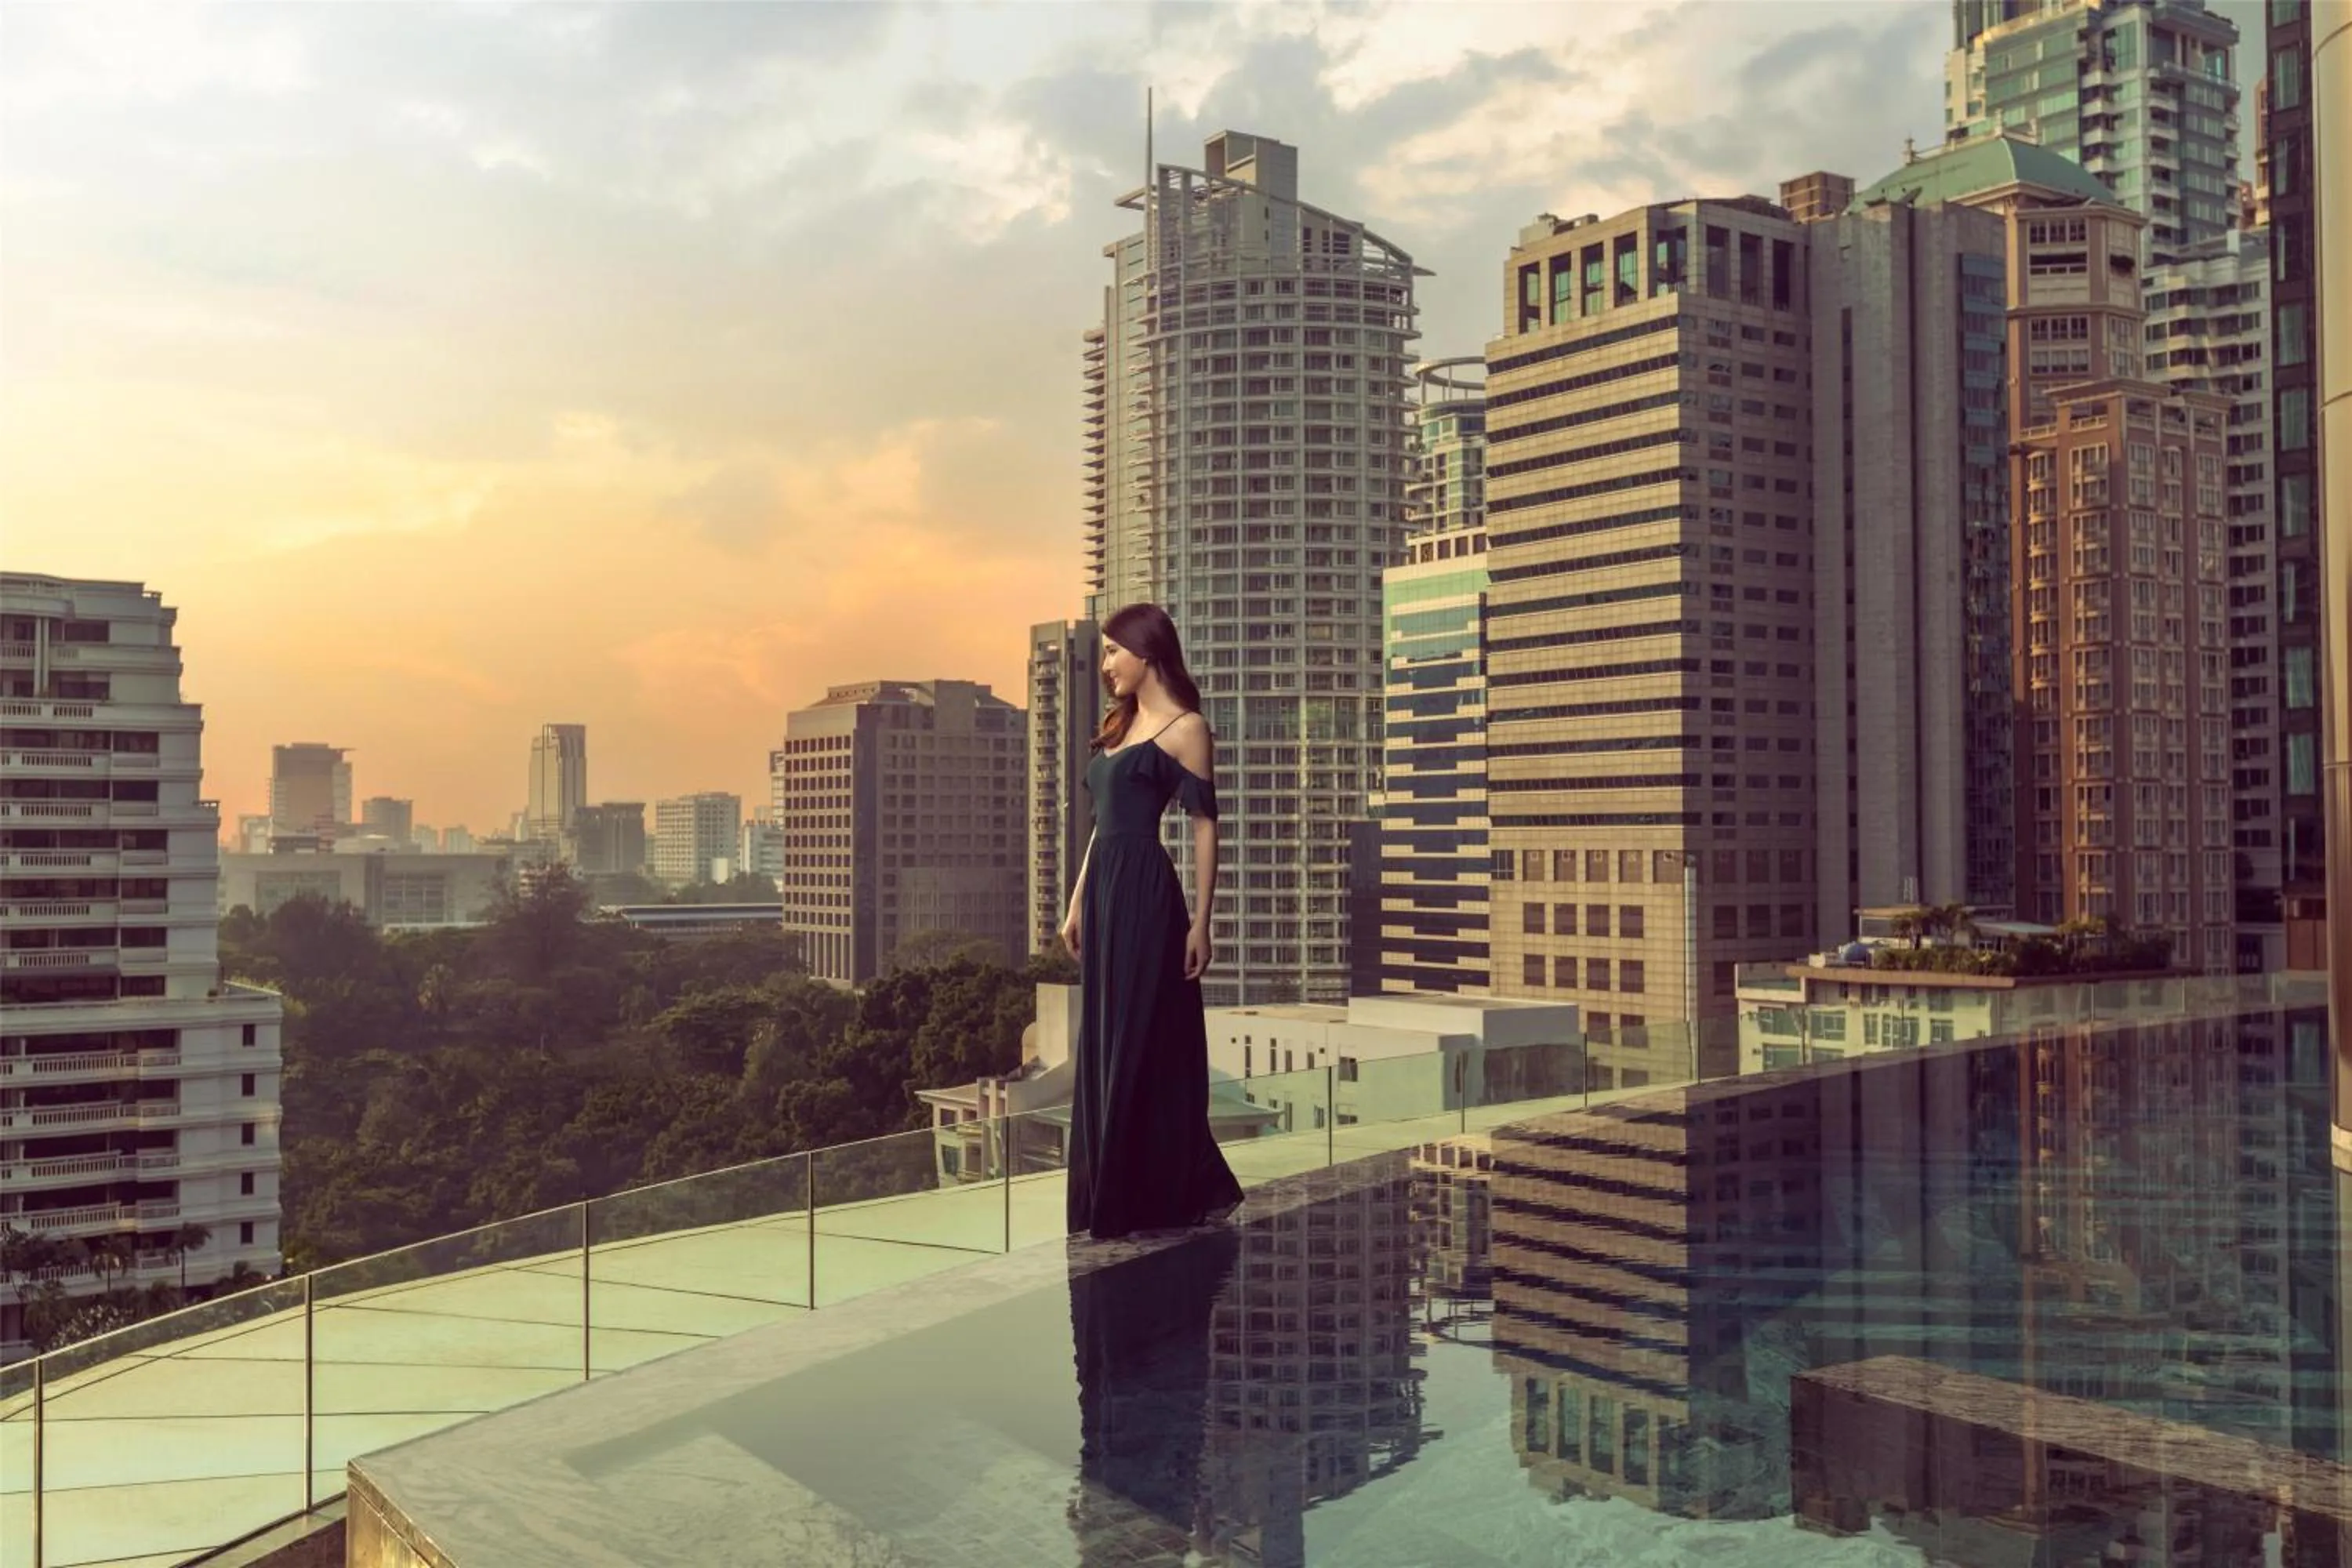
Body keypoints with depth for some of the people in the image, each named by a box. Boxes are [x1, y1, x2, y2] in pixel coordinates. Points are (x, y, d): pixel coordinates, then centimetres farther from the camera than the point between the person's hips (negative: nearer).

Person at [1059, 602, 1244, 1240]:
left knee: (1143, 1046, -3)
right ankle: (1114, 1198, 19)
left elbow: (1205, 828, -9)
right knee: (1106, 1045, 11)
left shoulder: (1184, 728, -5)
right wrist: (1077, 903, 15)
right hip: (1104, 892, 8)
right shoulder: (1121, 725, 18)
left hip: (1144, 895, -8)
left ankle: (1160, 1198, 7)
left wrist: (1200, 922, -14)